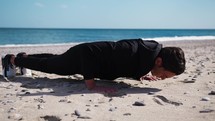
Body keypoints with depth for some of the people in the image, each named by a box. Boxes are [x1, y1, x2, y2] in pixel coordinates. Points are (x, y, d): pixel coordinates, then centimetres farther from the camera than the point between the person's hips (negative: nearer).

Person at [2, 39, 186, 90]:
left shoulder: (154, 48, -16)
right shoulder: (135, 53, -42)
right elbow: (87, 51, -39)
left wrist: (139, 75, -4)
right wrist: (91, 84, -38)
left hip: (94, 53, 7)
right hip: (81, 56, -7)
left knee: (53, 60, 31)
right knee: (46, 65, 18)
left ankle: (25, 56, 56)